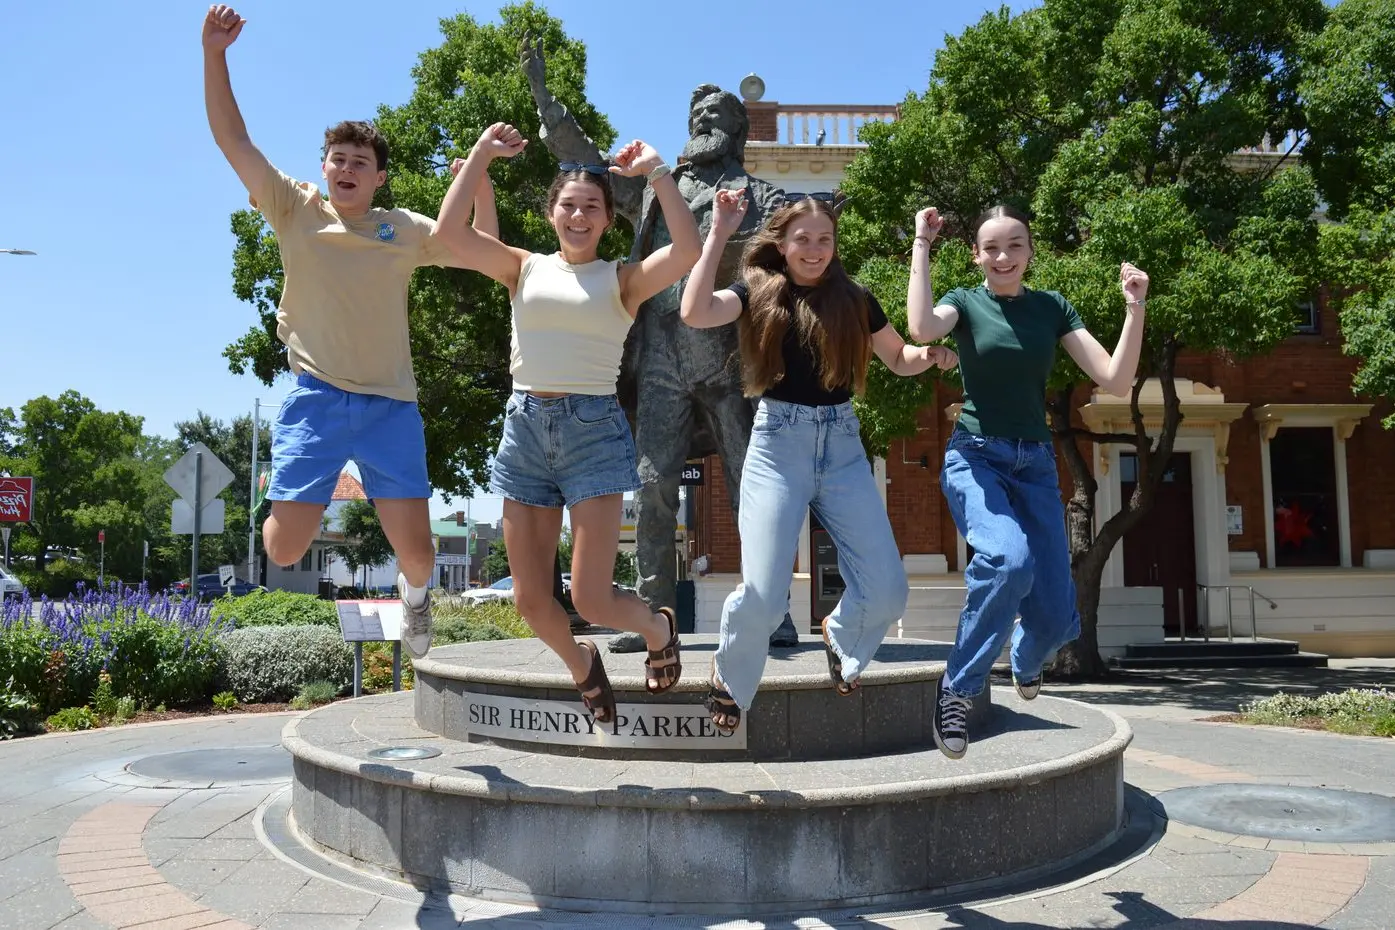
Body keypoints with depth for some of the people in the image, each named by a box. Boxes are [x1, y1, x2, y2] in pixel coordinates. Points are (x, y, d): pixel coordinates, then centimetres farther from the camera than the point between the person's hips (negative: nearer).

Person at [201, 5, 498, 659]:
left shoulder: (406, 230, 9)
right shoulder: (294, 209, 6)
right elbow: (233, 140, 1)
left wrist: (481, 191, -1)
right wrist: (214, 53, -8)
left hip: (390, 402, 1)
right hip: (315, 396, 0)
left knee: (416, 552, -5)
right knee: (284, 549, -6)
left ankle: (414, 594, 34)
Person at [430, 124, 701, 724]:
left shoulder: (622, 280, 4)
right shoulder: (525, 269, 10)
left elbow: (688, 252, -14)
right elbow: (450, 233, -2)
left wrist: (656, 173, -8)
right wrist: (482, 155, 2)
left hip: (593, 428, -3)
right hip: (525, 426, 3)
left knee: (590, 599, -7)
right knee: (530, 597, 5)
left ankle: (659, 628, 28)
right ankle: (582, 668, 37)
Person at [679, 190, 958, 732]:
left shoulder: (854, 300, 8)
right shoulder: (758, 292, 1)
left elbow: (899, 359, 20)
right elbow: (694, 313, -18)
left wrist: (931, 354, -2)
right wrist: (719, 232, -14)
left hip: (843, 447, 3)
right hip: (778, 445, -3)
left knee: (887, 591, -3)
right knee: (763, 596, -11)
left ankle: (840, 637, 32)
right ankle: (730, 679, 21)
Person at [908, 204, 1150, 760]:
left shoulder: (1052, 308, 8)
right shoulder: (965, 302, 0)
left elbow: (1116, 381, 1)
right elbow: (922, 328, -27)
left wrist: (1135, 308, -9)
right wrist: (921, 245, -18)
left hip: (1035, 463, 4)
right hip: (976, 457, -3)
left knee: (1056, 618, -4)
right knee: (1009, 557, -35)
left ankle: (1026, 660, 35)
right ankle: (958, 689, -15)